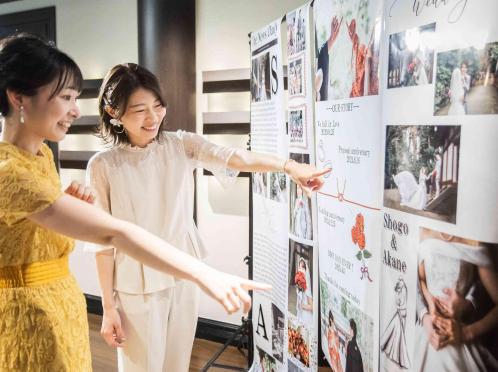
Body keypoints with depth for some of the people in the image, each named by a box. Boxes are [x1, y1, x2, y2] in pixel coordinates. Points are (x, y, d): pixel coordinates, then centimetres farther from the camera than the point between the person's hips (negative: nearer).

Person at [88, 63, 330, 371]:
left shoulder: (182, 145, -5)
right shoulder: (103, 166, -10)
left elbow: (234, 158, -22)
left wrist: (288, 166, -39)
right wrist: (109, 306, -5)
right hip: (137, 285, -2)